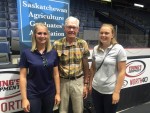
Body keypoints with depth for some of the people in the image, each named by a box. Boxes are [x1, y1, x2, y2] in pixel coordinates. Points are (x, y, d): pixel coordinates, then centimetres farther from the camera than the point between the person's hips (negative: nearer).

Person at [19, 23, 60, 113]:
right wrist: (24, 98, -10)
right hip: (33, 94, -2)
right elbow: (23, 77, -8)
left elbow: (56, 74, 3)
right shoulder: (26, 53, -9)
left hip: (50, 93, 3)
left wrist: (58, 93, 2)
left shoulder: (54, 53, -2)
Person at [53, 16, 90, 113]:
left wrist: (85, 84, 3)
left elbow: (85, 65, 2)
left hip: (78, 81, 1)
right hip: (62, 82, 0)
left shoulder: (83, 44, -4)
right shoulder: (57, 44, -8)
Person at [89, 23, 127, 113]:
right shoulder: (96, 49, 2)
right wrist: (90, 84, 10)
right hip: (96, 89, 4)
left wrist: (117, 92, -14)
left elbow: (122, 72, -12)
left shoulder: (119, 49, -11)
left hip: (110, 91, -4)